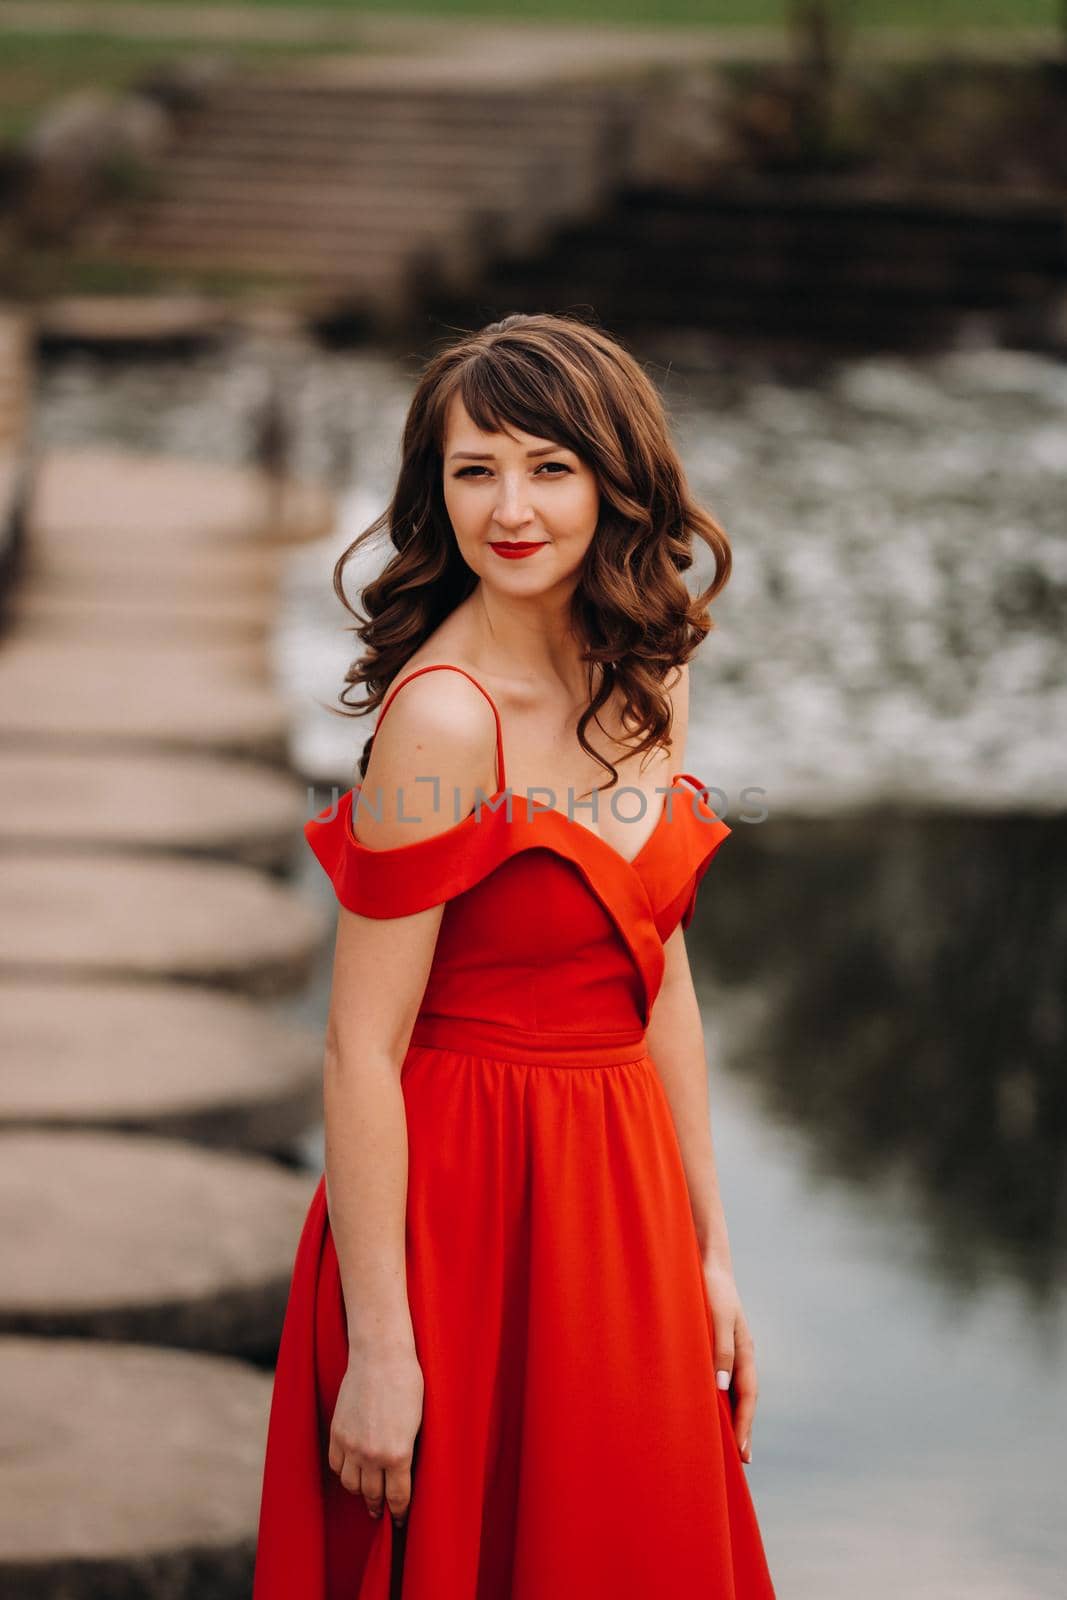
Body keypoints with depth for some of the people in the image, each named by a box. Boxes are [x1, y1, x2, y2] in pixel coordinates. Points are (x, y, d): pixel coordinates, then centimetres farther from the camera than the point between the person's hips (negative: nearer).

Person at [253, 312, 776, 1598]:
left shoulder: (643, 681, 3)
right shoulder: (441, 714, -20)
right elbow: (361, 1053, -19)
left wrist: (709, 1249, 11)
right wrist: (379, 1349, -20)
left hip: (624, 1197, 7)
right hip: (468, 1201, -7)